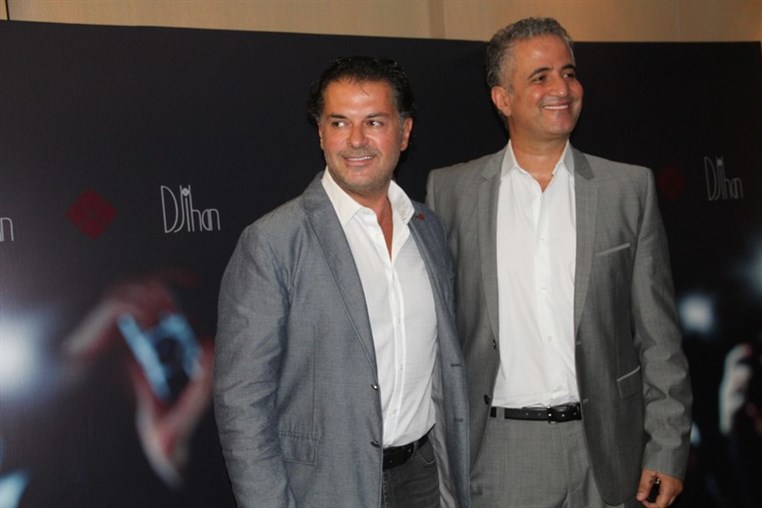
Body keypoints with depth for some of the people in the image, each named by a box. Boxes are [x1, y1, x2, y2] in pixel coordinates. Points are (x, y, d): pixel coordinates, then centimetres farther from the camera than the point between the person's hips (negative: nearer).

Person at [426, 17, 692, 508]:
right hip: (496, 454, -1)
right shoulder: (450, 190, -1)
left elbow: (658, 334, 2)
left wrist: (668, 450, -1)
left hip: (605, 451, 1)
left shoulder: (630, 187, 1)